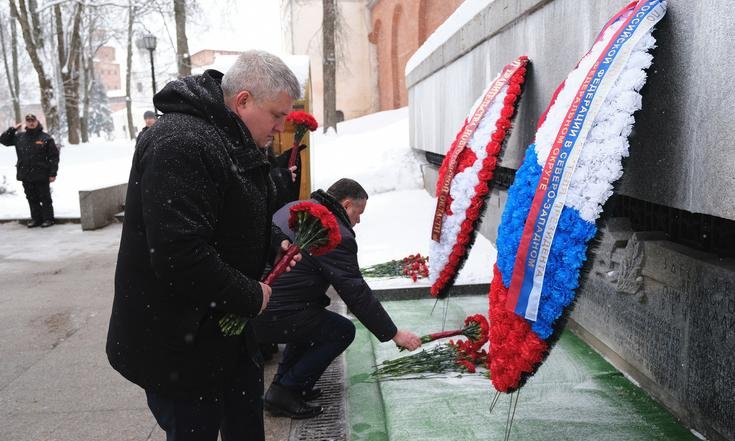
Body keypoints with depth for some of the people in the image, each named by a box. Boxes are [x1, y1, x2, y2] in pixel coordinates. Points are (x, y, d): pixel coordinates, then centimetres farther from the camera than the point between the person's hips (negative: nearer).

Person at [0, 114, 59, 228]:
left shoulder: (46, 138, -3)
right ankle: (36, 218, 20)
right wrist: (12, 129, 6)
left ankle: (48, 218, 11)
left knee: (45, 198, 3)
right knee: (32, 198, 11)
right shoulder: (19, 137, 10)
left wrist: (53, 173, -9)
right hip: (25, 175, 5)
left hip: (41, 176, -5)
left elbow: (54, 157, -5)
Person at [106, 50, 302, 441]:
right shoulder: (181, 145, -27)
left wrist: (274, 244, 2)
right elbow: (180, 255, -33)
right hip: (178, 343, -10)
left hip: (224, 321, 10)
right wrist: (250, 296, -21)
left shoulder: (232, 140, 8)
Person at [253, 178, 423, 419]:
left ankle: (282, 383, 26)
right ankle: (284, 393, 6)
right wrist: (394, 334, -5)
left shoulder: (293, 207, 13)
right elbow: (357, 294, -15)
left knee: (313, 318, 27)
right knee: (343, 331, 5)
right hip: (273, 317, -9)